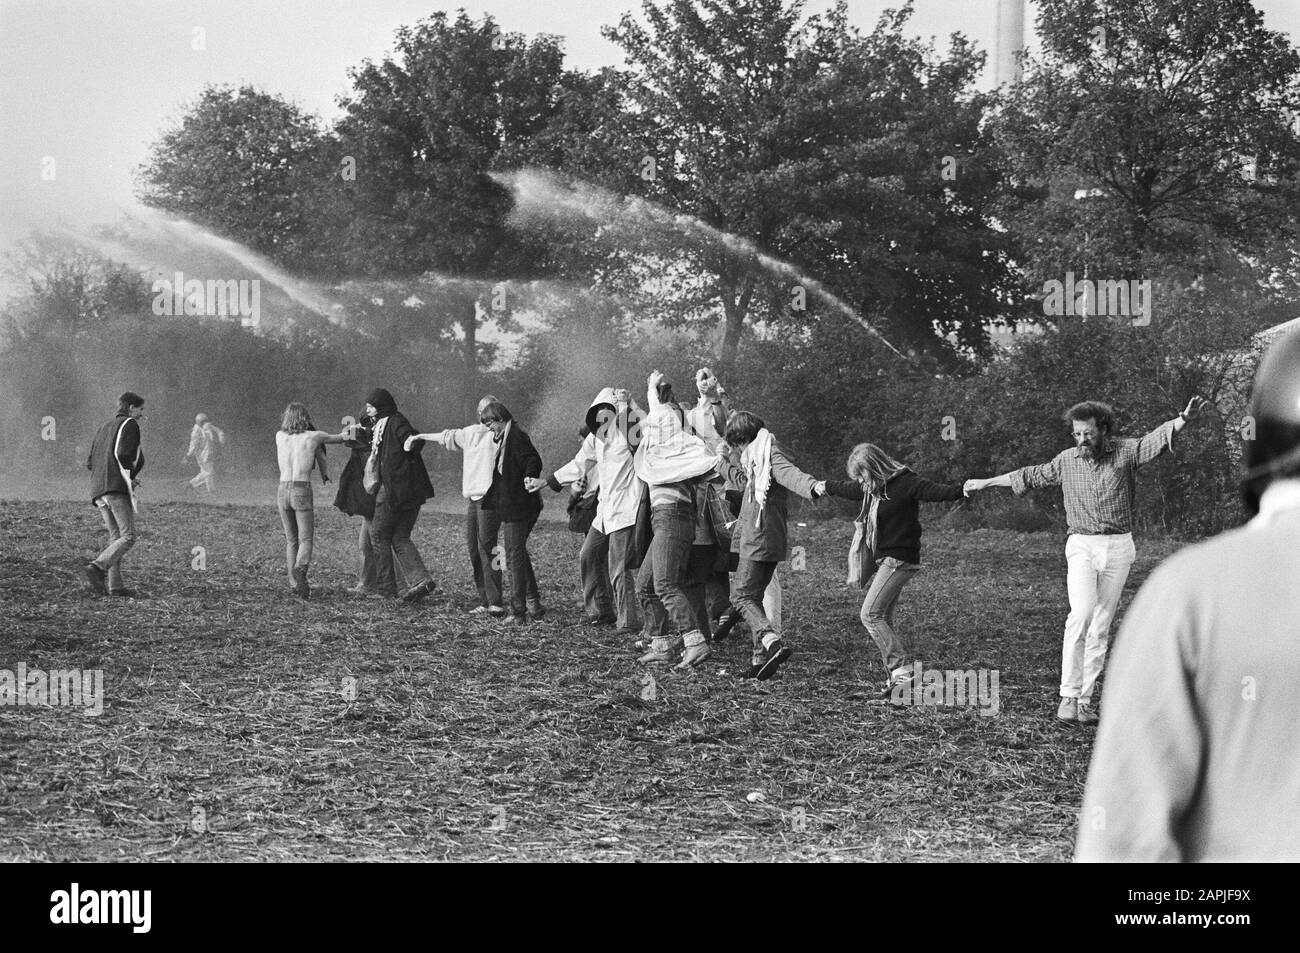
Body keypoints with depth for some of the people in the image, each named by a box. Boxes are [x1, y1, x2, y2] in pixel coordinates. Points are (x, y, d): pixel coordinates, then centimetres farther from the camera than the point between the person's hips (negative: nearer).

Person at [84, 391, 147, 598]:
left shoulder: (103, 429, 26)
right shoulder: (129, 424, 2)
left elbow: (89, 463, 20)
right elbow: (122, 454, -14)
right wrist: (130, 479, -1)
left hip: (98, 490, 8)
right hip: (118, 488, -8)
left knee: (115, 537, 9)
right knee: (128, 537, -10)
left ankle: (115, 585, -1)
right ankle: (97, 567, -27)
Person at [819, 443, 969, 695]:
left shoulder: (904, 484, -15)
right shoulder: (872, 487, 12)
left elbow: (934, 491, -28)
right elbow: (848, 489, 33)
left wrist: (962, 491, -45)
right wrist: (826, 486, 49)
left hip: (900, 561, -10)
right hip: (885, 561, 10)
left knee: (870, 615, -14)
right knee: (883, 619, 8)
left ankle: (902, 667, -16)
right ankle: (895, 676, 9)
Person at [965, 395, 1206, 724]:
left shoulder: (1125, 451, -1)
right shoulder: (1066, 460, 6)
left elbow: (1158, 439, -17)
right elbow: (1030, 475, 20)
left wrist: (1183, 420, -37)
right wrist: (986, 483, 28)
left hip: (1118, 548, 0)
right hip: (1081, 546, 0)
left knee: (1101, 626, 2)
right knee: (1081, 614, -20)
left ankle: (1085, 700, 7)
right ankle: (1068, 696, -19)